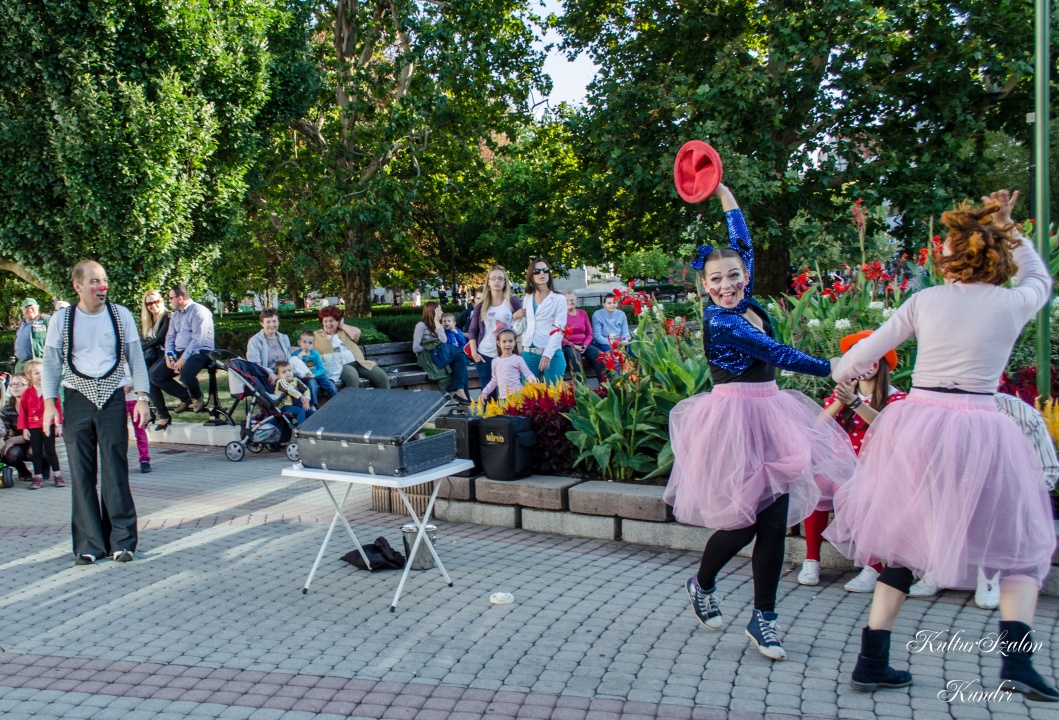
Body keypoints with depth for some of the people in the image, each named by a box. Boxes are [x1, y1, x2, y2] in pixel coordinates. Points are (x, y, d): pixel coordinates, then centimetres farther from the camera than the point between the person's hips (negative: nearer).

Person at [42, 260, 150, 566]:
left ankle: (121, 541, 7)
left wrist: (141, 397, -1)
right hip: (77, 399, 1)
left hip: (112, 399, -1)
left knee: (115, 471, -2)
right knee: (81, 474, 4)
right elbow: (51, 363, 6)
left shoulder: (121, 315, 2)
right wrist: (49, 402, -2)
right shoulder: (62, 319, 2)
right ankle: (88, 544, 12)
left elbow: (135, 357, 5)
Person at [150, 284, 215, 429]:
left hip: (199, 352, -8)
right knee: (154, 375, -7)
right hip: (178, 353, 8)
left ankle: (197, 398, -4)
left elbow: (197, 339, -17)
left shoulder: (199, 311, -9)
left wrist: (183, 359, -21)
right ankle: (186, 396, 2)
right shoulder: (174, 315, 19)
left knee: (186, 374, -36)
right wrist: (169, 355, -3)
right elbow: (170, 337, 16)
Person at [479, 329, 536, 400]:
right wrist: (485, 391, 15)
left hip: (517, 395, -4)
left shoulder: (518, 359, -1)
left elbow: (528, 374, 0)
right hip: (503, 397, 4)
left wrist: (532, 380, -22)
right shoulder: (495, 361, 12)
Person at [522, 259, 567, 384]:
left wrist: (547, 355, -17)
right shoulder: (527, 298, 13)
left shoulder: (559, 299, -1)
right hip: (528, 353, 4)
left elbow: (559, 330, -9)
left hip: (552, 354, -4)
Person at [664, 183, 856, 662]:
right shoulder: (718, 321, -14)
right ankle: (701, 584, 27)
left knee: (775, 517, 3)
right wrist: (833, 369, -18)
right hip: (735, 418, -7)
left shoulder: (747, 303, 7)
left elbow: (742, 242, 19)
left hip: (769, 415, 7)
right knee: (745, 519, -2)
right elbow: (777, 354, -18)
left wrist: (724, 192, 26)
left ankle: (763, 617, 13)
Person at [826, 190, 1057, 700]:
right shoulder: (1013, 304, 0)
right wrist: (1007, 229, 26)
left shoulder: (925, 301, 2)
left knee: (904, 540, 14)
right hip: (979, 433, -2)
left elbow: (865, 353, 8)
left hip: (917, 426, 2)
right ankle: (1015, 659, 0)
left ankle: (872, 662, 15)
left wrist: (840, 371, 28)